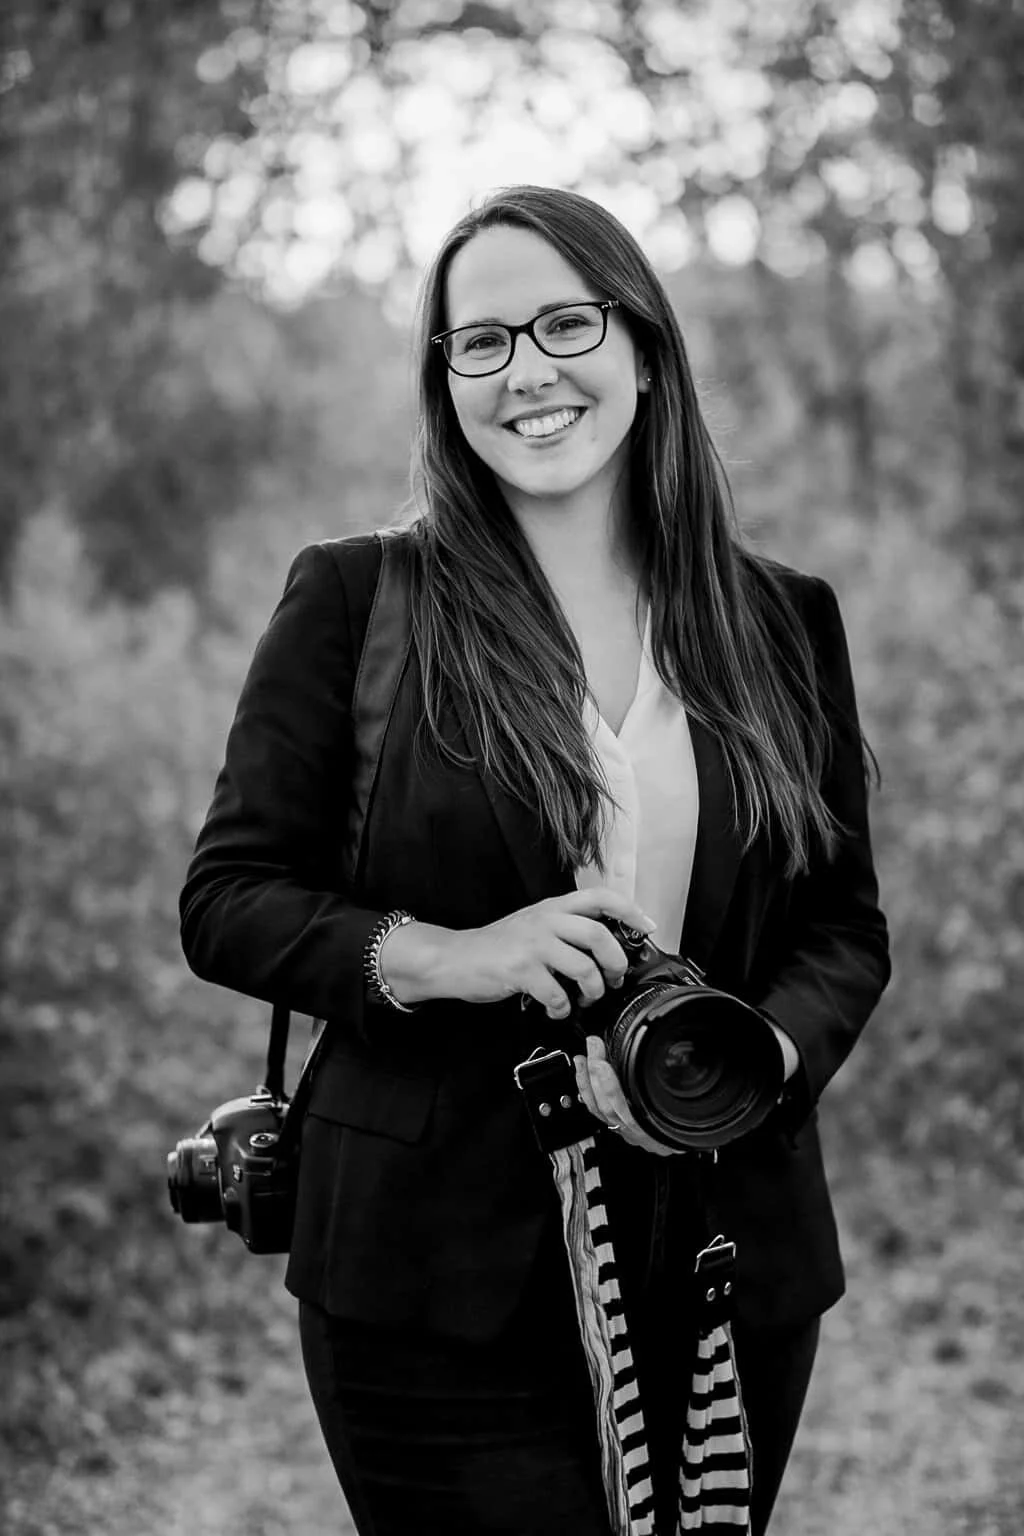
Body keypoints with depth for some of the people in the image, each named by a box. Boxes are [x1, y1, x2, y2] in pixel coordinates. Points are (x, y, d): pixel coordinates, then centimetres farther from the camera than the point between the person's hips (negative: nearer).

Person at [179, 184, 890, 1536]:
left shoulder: (782, 622, 8)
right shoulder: (354, 600, -1)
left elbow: (846, 925, 10)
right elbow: (226, 900, -1)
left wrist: (757, 1058, -12)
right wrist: (444, 959, -18)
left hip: (731, 1269, 3)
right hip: (438, 1285, -3)